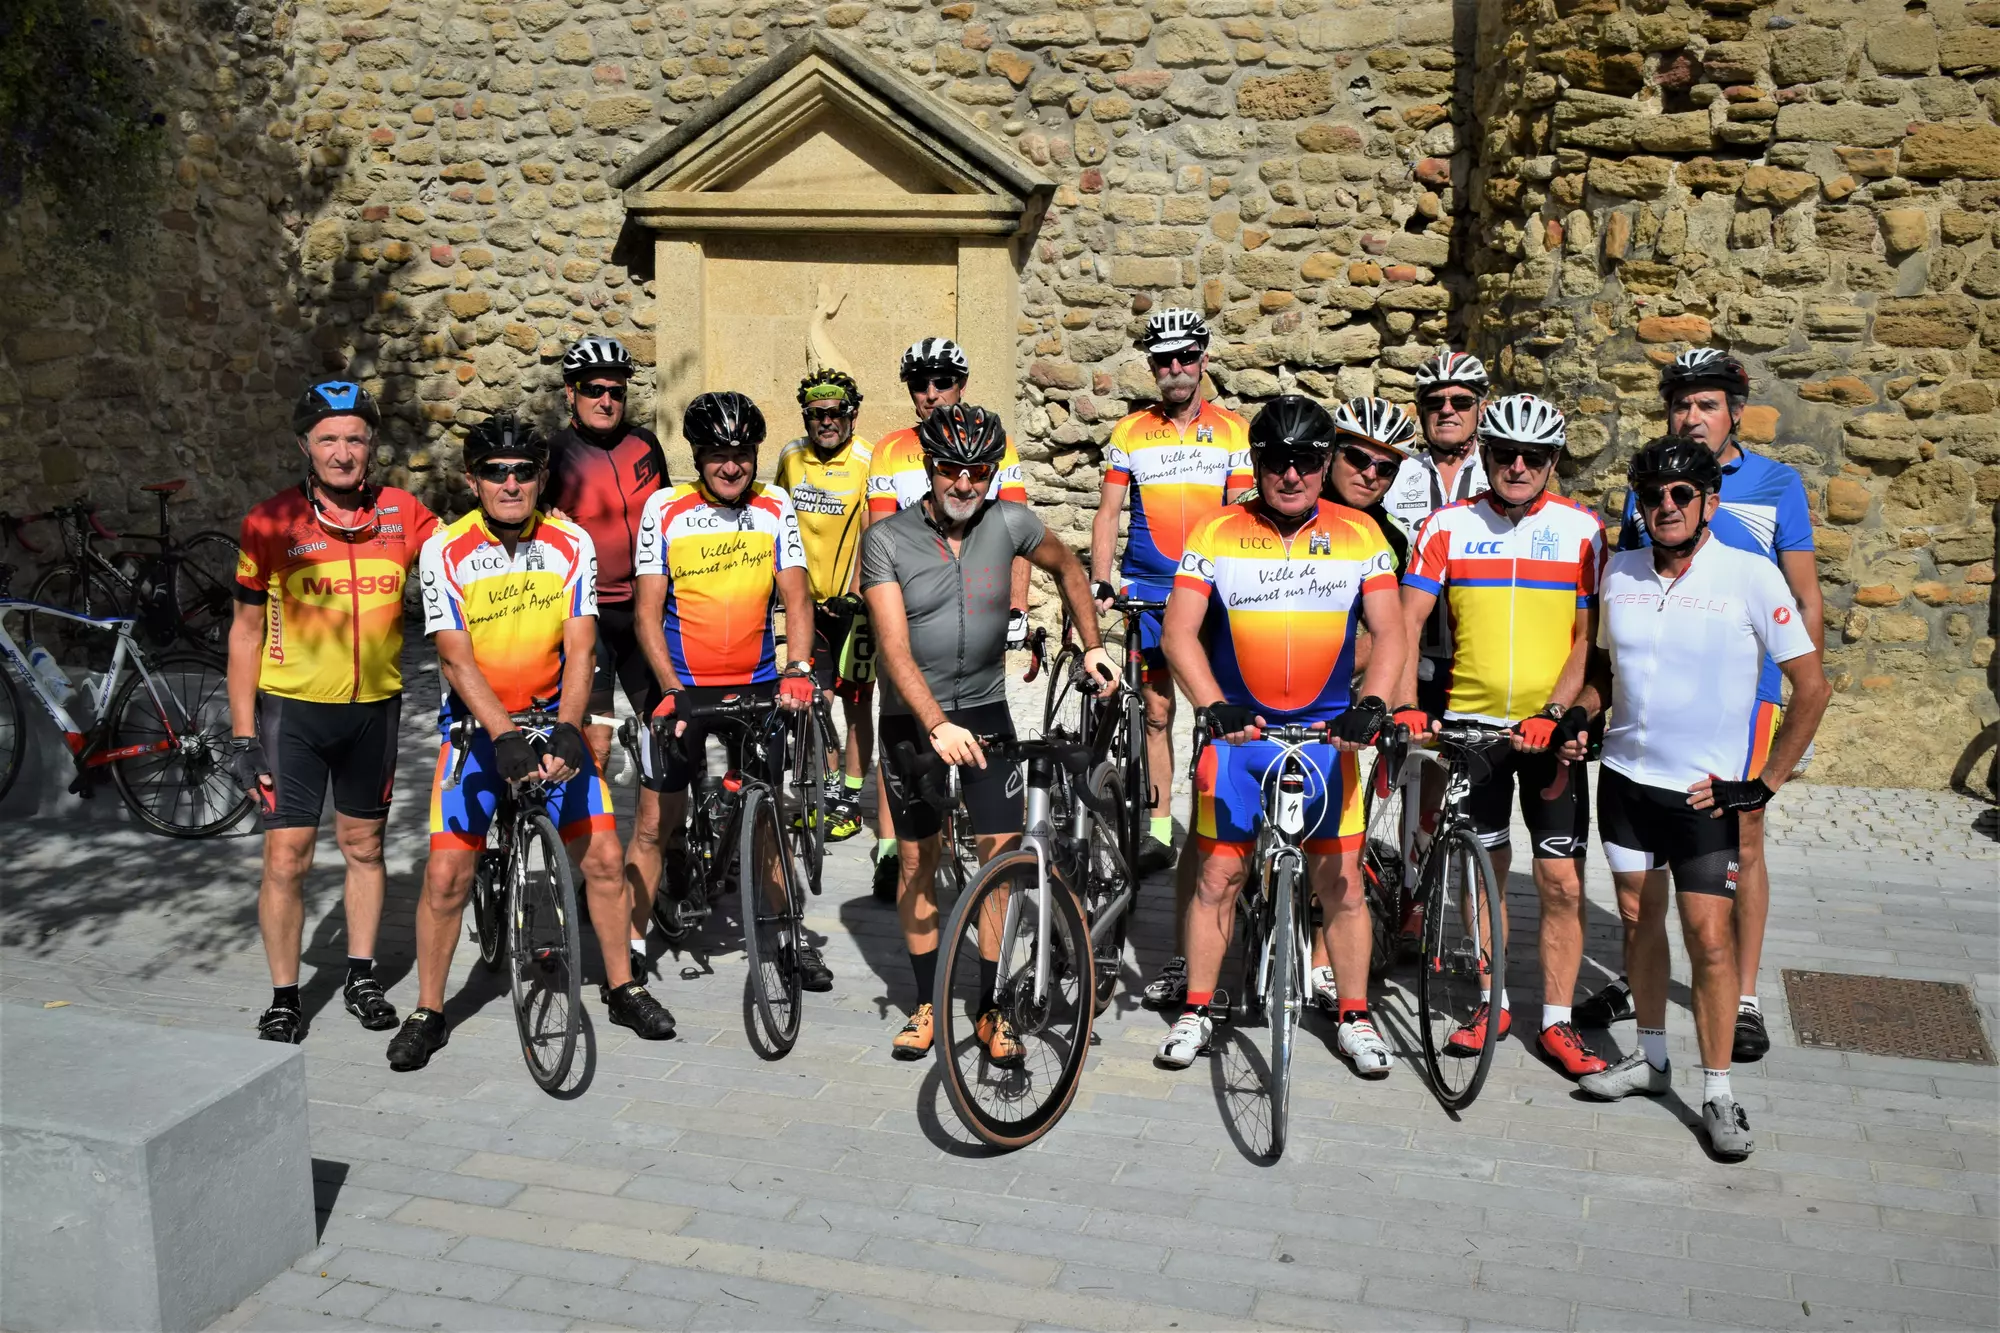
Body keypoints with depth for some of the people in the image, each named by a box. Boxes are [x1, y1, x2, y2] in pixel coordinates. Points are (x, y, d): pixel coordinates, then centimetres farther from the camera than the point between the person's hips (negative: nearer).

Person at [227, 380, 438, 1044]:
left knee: (363, 846, 14)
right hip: (292, 708, -2)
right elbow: (247, 630, -1)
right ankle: (284, 998, 11)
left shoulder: (404, 514, -4)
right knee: (286, 856, -3)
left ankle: (362, 977, 29)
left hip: (374, 707, 2)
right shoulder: (271, 523, -7)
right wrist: (242, 733, -4)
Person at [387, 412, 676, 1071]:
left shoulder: (572, 544, -8)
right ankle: (428, 1013, 12)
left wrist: (566, 731, -28)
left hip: (553, 721, 2)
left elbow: (579, 650, -13)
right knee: (446, 874, -6)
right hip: (477, 727, -1)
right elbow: (456, 658, -19)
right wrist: (506, 736, -31)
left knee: (604, 856, -1)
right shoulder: (445, 550, -13)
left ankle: (623, 988, 19)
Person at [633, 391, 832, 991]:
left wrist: (798, 667, -23)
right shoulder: (664, 509, -6)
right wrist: (671, 688, -20)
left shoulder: (775, 508, -1)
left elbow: (795, 595, -6)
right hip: (684, 685, -1)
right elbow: (649, 611, -8)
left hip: (758, 683, 1)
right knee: (659, 819, 1)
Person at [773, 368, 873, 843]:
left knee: (856, 701, 4)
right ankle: (823, 788, 20)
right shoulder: (791, 457, 4)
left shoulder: (868, 461, -10)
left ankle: (851, 799, 12)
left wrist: (854, 593, -20)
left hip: (853, 602, -4)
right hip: (806, 598, 4)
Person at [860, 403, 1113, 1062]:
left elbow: (1067, 567, 14)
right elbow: (895, 649, -22)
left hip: (985, 709, 1)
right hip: (912, 718, -1)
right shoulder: (886, 540, -14)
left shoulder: (1008, 521, -7)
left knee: (1003, 852, -5)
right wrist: (937, 725, -35)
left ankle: (992, 1009, 7)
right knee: (916, 861, 7)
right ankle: (927, 1003, 21)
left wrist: (1092, 646, 6)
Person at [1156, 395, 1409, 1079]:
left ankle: (1354, 1018, 19)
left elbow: (1389, 632, -3)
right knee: (1217, 875, 4)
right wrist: (1214, 707, -24)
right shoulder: (1217, 533, -3)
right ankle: (1197, 1011, 19)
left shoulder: (1359, 535, 1)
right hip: (1235, 730, 0)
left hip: (1328, 734, 1)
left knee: (1342, 881, 3)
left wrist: (1370, 704, -21)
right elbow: (1179, 631, -9)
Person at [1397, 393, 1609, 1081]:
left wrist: (1554, 713, -16)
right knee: (1484, 869, 10)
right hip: (1471, 721, 1)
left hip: (1551, 728, -1)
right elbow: (1408, 621, -4)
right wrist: (1405, 705, -17)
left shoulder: (1581, 529, -1)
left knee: (1561, 880, -2)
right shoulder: (1448, 525, 0)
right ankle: (1493, 1002, 26)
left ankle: (1556, 1023, 11)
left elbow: (1588, 638, -4)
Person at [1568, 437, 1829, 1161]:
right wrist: (1578, 719, 0)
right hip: (1625, 776, 4)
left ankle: (1718, 1092, 8)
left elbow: (1812, 685, -8)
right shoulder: (1619, 572, 2)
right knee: (1638, 917, 14)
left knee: (1709, 937, -6)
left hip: (1707, 790, -4)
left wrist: (1762, 784, -10)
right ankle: (1651, 1057, 31)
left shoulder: (1750, 575, -12)